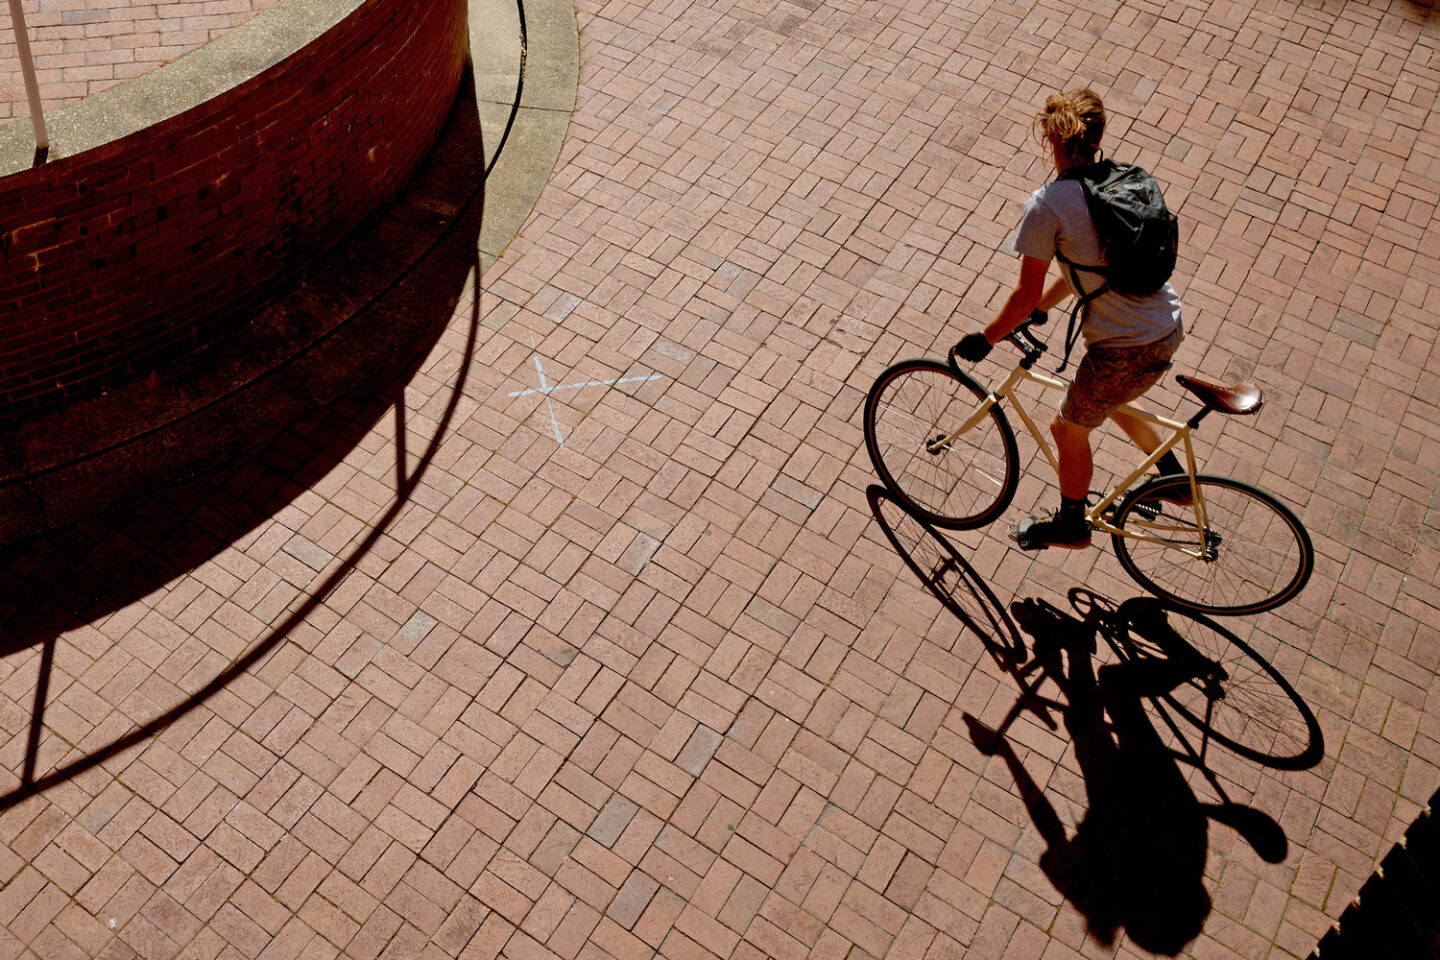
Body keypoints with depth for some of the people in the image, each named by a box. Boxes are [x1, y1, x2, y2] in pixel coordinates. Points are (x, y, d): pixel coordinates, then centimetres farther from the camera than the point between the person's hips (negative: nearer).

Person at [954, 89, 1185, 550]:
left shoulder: (1046, 205, -17)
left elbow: (1026, 294, -13)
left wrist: (985, 339, 2)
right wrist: (1038, 309, 27)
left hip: (1124, 352, -8)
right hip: (1170, 329, 8)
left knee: (1068, 430, 18)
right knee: (1111, 402, 35)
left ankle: (1070, 524, 41)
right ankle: (1174, 477, 52)